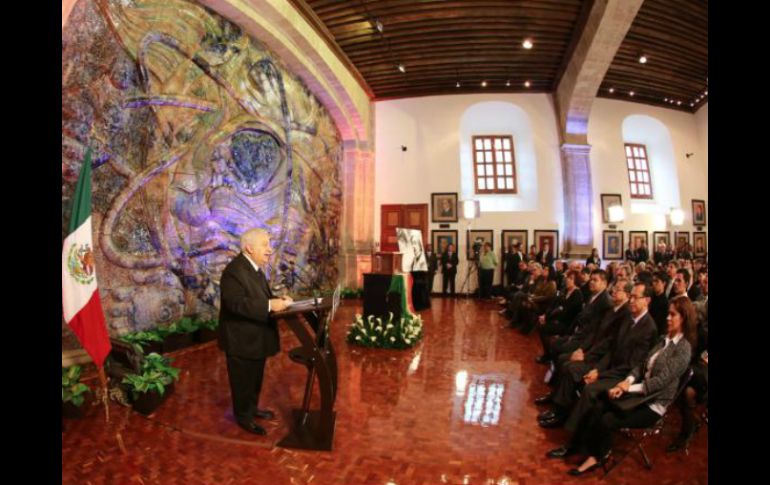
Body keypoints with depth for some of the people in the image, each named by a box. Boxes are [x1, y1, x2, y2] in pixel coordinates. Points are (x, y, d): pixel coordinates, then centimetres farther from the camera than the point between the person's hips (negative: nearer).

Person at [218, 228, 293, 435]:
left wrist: (278, 300, -4)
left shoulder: (256, 267, 7)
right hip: (241, 339, -9)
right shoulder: (234, 270, -24)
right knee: (243, 380, 9)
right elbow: (236, 303, -32)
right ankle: (243, 417, 28)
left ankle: (252, 408, 41)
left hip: (256, 336, 9)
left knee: (255, 378, 23)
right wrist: (270, 305, -35)